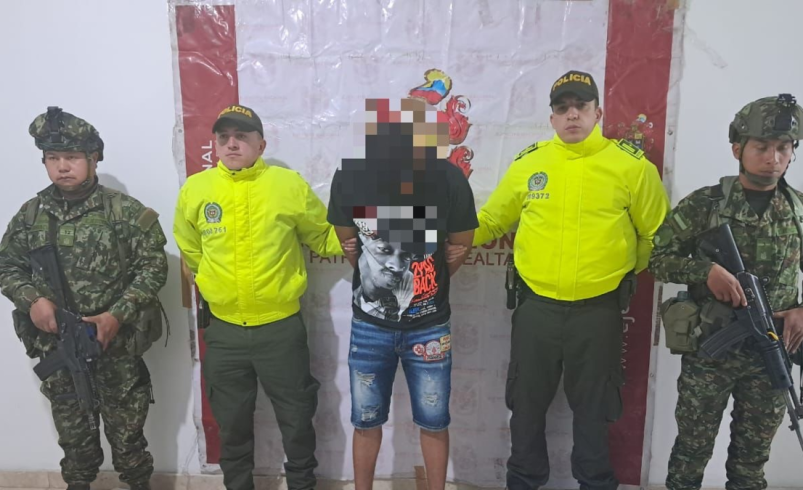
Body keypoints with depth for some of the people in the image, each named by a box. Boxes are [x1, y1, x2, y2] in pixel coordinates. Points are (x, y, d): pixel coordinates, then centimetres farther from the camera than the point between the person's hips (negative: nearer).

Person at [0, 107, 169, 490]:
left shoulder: (125, 211, -7)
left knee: (126, 430, 9)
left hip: (117, 346, -3)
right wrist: (32, 299, -9)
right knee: (73, 432, 18)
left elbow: (153, 267, -8)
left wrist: (117, 316, -17)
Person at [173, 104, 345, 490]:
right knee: (232, 423, 20)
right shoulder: (194, 189, -1)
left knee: (296, 418, 12)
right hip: (223, 330, 2)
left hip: (281, 326, -2)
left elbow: (324, 238, 4)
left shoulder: (290, 184, -7)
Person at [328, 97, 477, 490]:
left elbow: (461, 245, 1)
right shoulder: (349, 177, -10)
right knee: (366, 422, 17)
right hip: (369, 324, 1)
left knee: (433, 423, 15)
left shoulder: (449, 179, -14)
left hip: (429, 327, -1)